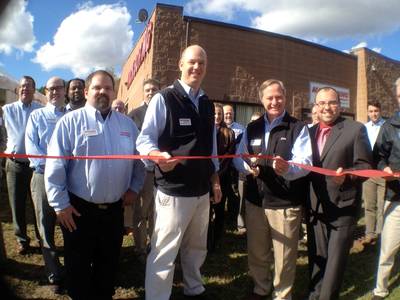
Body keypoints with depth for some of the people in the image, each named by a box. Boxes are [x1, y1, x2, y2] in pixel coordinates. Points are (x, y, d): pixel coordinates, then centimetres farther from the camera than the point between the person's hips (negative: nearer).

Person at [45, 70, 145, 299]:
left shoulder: (127, 124, 5)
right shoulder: (71, 121, -7)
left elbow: (139, 159, 12)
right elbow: (55, 166, -10)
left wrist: (134, 188, 4)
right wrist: (60, 204, -12)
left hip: (115, 209, 3)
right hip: (78, 209, -3)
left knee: (109, 263, 20)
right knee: (78, 266, 15)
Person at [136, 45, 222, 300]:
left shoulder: (208, 105, 11)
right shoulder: (163, 99, -9)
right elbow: (145, 139, -11)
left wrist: (215, 181, 14)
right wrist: (158, 156, -32)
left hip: (202, 191, 7)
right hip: (173, 191, -7)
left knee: (197, 248, 23)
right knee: (164, 252, -1)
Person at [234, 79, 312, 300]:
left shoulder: (298, 128, -4)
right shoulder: (252, 128, 11)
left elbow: (305, 162, -15)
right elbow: (238, 157, 8)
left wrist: (288, 168, -37)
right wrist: (247, 167, -15)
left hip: (286, 203, -3)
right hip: (255, 200, 4)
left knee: (284, 256, 10)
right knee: (257, 252, 18)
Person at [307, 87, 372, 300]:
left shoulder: (356, 129, -5)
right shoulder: (309, 132, 10)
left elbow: (365, 167, -8)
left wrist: (346, 175, -27)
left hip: (343, 206, -4)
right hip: (315, 207, 5)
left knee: (335, 259, 3)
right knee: (316, 257, 17)